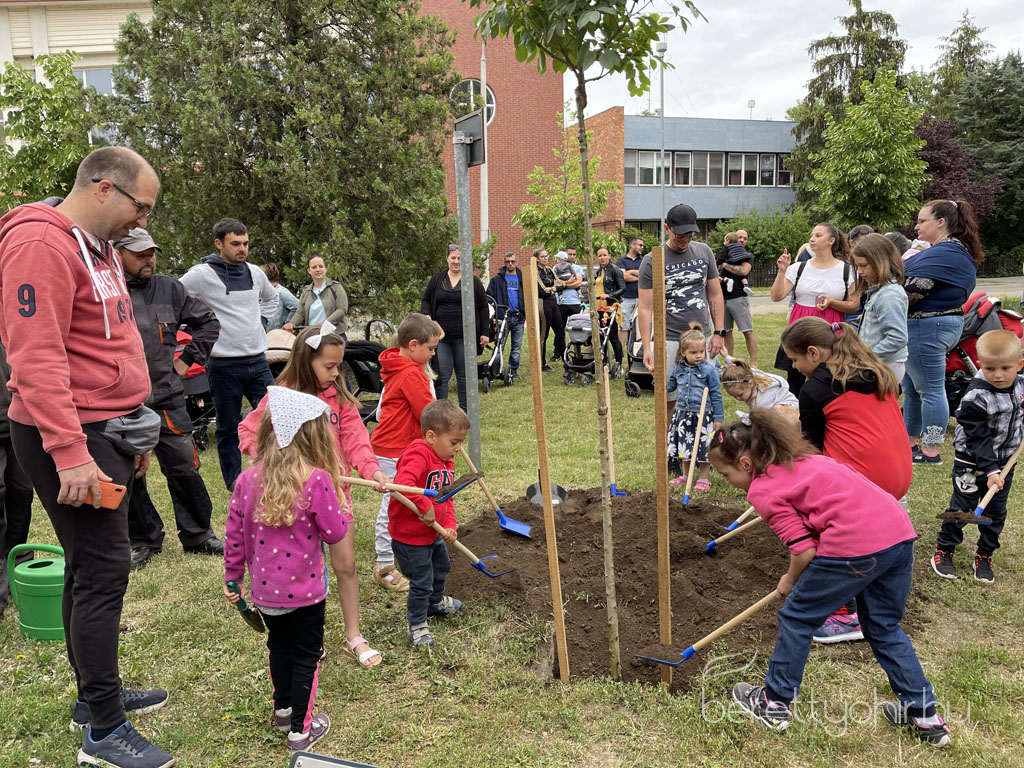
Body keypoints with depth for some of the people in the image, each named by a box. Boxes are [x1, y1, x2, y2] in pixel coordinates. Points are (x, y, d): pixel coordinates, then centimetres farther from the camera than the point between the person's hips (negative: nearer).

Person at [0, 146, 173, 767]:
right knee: (103, 571, -5)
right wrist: (69, 453, -24)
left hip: (106, 433, 10)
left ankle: (98, 693, 30)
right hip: (72, 439, -10)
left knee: (94, 568, 16)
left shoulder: (100, 248, 18)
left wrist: (134, 432, 23)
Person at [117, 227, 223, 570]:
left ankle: (197, 535, 19)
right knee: (128, 477, 8)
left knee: (184, 468, 4)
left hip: (166, 397, 2)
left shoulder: (170, 289, 8)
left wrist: (187, 358, 11)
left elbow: (208, 322, 18)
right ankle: (144, 541, 24)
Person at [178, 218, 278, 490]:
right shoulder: (201, 274, -9)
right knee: (228, 429, 7)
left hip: (258, 362, 5)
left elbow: (271, 298, 30)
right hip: (224, 366, -5)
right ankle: (234, 482, 20)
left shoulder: (255, 273, 9)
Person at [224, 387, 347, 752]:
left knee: (279, 644, 26)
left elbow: (235, 536, 1)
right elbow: (335, 533, -14)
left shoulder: (246, 481, -7)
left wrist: (233, 577, 15)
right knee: (306, 655, 13)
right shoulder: (317, 480, -22)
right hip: (304, 590, -5)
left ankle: (283, 709, 45)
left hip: (264, 590, 5)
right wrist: (339, 505, 4)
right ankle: (300, 730, 24)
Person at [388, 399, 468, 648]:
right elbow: (402, 484, -45)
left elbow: (448, 499, 9)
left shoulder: (447, 463, 4)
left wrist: (449, 526, -5)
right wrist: (425, 507, -36)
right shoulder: (418, 455, -28)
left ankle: (436, 602, 56)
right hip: (410, 536, -10)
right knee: (421, 581, 1)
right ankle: (417, 625, 24)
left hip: (434, 534, 10)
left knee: (441, 567, 29)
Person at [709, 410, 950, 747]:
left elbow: (803, 551, -7)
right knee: (884, 627, 26)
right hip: (900, 532, 9)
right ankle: (925, 715, 32)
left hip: (856, 545, -9)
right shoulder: (798, 457, 22)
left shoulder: (762, 490, -4)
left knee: (796, 618, 11)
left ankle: (773, 704, 25)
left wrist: (790, 581, 14)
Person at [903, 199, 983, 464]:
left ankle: (930, 451, 7)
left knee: (929, 390, -2)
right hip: (937, 325, 11)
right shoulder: (955, 250, 15)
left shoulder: (944, 253, -20)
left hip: (927, 328, -11)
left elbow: (912, 291, -24)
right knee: (912, 388, 18)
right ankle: (910, 442, 28)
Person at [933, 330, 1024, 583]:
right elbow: (978, 439, -24)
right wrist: (989, 469, -28)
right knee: (962, 508, 2)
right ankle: (943, 550, 20)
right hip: (972, 464, -6)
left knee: (996, 512, 14)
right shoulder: (976, 398, -26)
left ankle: (984, 556, 30)